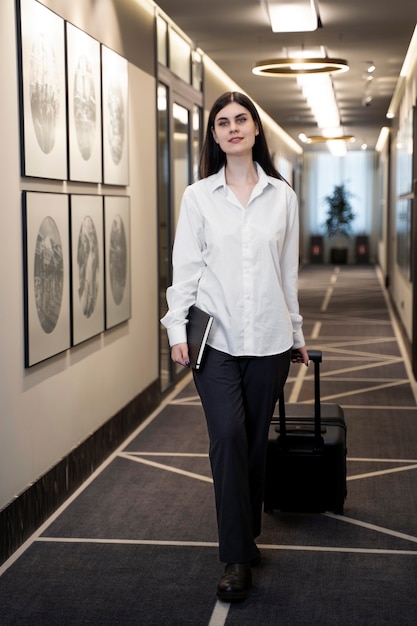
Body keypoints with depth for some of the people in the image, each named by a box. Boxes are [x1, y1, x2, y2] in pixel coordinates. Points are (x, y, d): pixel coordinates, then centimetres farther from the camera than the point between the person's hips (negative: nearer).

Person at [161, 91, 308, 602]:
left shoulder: (282, 196, 7)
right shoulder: (198, 196, 3)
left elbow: (288, 270, 11)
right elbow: (186, 267, 1)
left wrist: (296, 332, 14)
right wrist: (177, 327, -7)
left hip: (269, 339, 2)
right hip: (216, 338, -2)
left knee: (255, 440, 8)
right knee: (228, 437, -11)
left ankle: (247, 535, 25)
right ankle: (237, 557, -3)